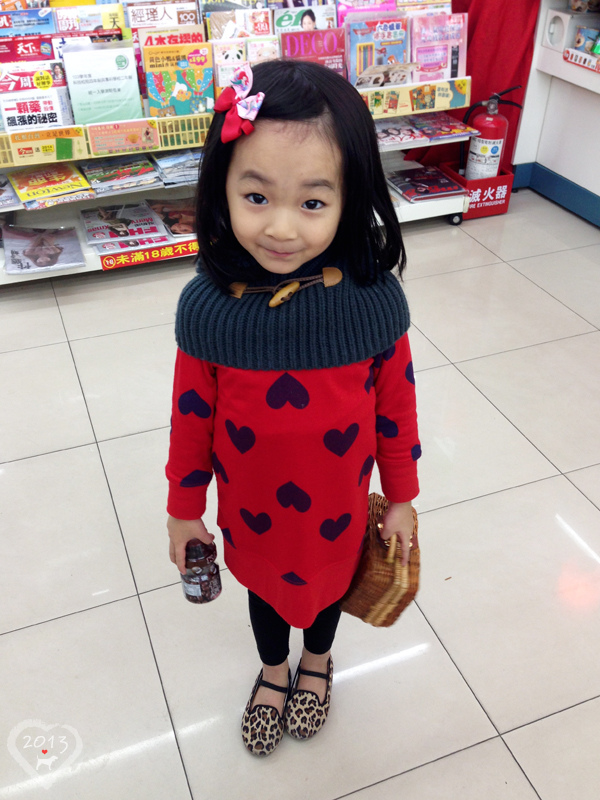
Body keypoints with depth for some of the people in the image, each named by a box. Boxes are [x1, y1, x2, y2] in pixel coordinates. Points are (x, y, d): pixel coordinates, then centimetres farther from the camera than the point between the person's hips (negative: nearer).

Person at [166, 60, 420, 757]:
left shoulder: (372, 300, -25)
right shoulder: (208, 308, -24)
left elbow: (395, 404, -11)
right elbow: (192, 415, -11)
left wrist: (401, 499, 0)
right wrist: (184, 510, 0)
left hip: (338, 507, 0)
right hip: (250, 509, 0)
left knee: (327, 584, 28)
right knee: (263, 585, 28)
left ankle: (316, 662, 63)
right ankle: (273, 671, 61)